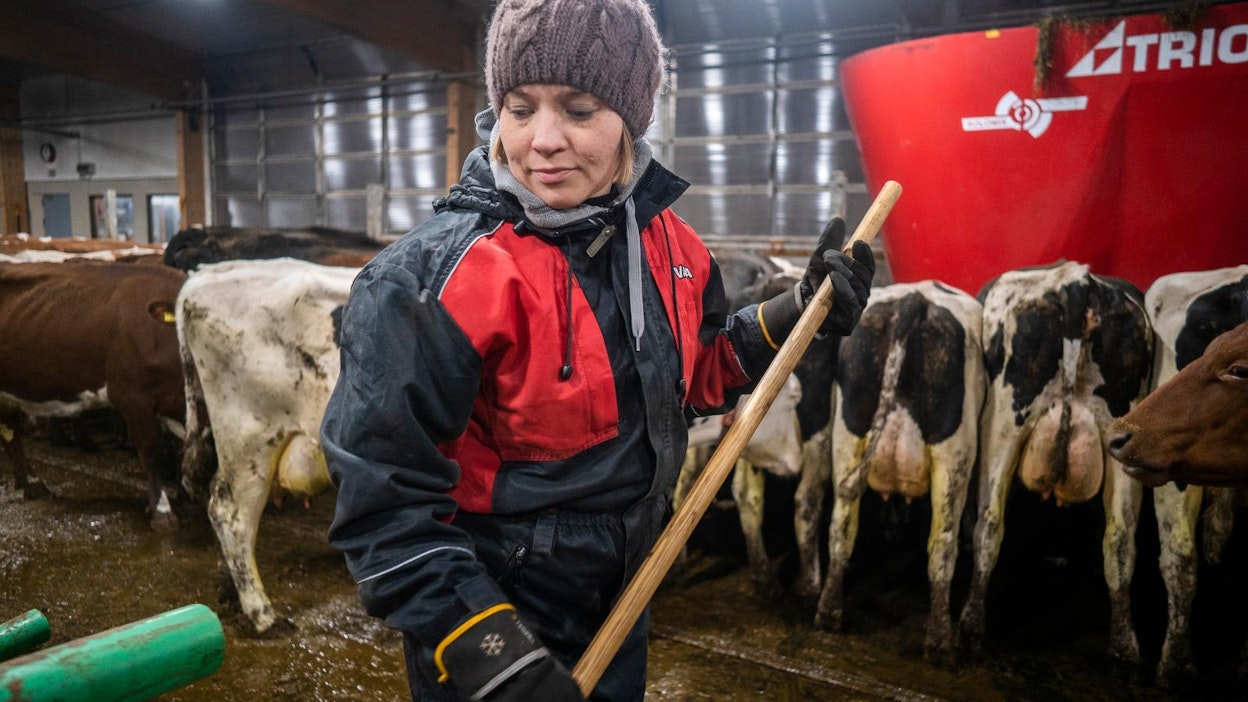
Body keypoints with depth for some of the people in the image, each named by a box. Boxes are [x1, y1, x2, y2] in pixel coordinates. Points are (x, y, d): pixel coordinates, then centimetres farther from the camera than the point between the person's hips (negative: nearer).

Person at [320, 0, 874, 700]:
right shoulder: (434, 279, -25)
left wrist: (798, 310, -2)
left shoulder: (663, 240, -5)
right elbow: (384, 500, -23)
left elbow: (698, 372, 11)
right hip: (490, 614, -6)